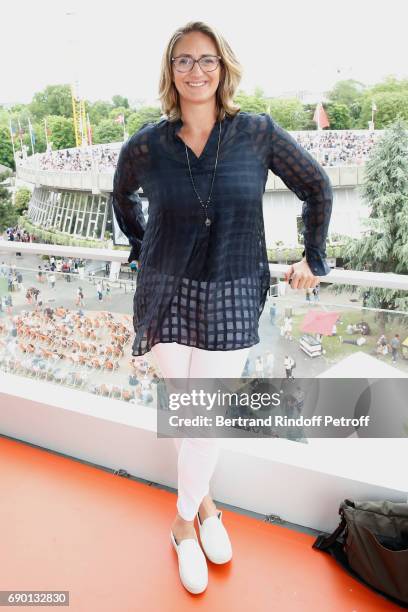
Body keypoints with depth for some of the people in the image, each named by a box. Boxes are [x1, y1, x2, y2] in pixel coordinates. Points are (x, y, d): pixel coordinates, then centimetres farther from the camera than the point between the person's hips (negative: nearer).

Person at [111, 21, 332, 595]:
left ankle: (185, 523, 31)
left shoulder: (258, 133, -5)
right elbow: (122, 197, 19)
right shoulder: (146, 145, -2)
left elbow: (317, 188, 6)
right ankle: (204, 501, 37)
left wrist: (313, 259, 8)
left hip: (232, 299, -1)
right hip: (167, 294, 1)